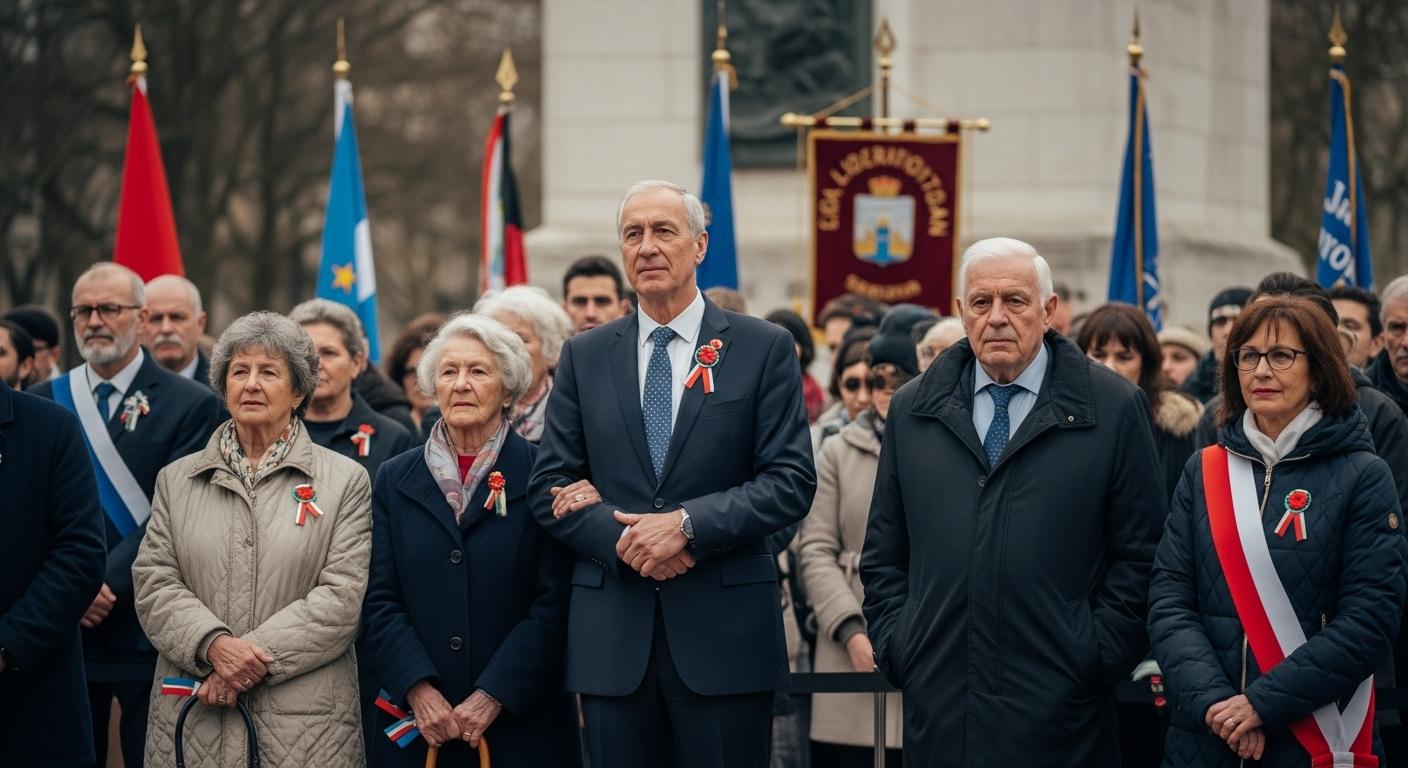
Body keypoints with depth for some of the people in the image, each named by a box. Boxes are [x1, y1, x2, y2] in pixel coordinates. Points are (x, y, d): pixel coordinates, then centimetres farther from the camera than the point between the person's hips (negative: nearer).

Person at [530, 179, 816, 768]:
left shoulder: (764, 349, 3)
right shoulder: (584, 357, 11)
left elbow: (791, 482, -3)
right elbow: (548, 488, 7)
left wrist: (687, 524, -15)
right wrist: (622, 539, -10)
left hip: (724, 630, -2)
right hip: (612, 635, 2)